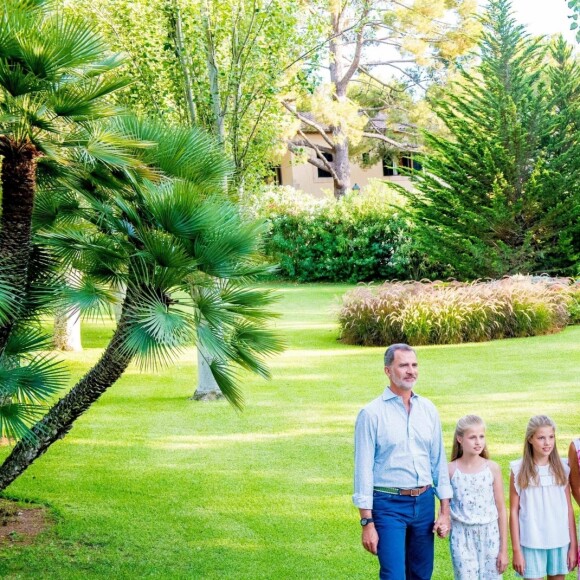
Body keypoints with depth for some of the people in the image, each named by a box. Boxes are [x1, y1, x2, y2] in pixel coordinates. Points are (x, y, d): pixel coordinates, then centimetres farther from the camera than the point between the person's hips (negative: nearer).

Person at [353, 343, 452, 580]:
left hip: (424, 503, 5)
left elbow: (439, 460, 12)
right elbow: (363, 468, -8)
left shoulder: (428, 409, 8)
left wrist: (445, 510, 9)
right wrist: (367, 522, -11)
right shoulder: (372, 413, -7)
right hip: (388, 505, -5)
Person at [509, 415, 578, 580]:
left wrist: (573, 545, 4)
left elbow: (569, 509, 6)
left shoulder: (561, 469, 3)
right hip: (532, 544, -2)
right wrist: (516, 550, -4)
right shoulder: (519, 470, -4)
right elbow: (514, 512, -2)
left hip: (560, 542, 2)